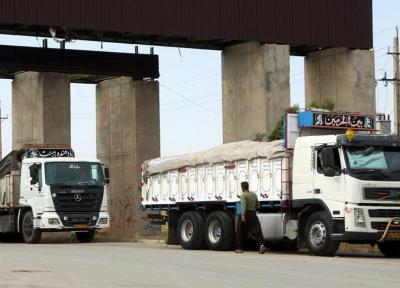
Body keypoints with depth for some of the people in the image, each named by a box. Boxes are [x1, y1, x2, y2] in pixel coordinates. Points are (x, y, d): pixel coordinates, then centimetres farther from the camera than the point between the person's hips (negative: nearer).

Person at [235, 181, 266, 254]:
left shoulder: (243, 195, -8)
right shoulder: (254, 195, 11)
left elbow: (244, 205, -22)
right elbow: (257, 206, 17)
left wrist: (243, 215, -28)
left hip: (245, 215, -5)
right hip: (253, 214, 5)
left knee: (240, 232, 11)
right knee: (256, 231, -5)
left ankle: (240, 248, 17)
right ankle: (261, 244, -28)